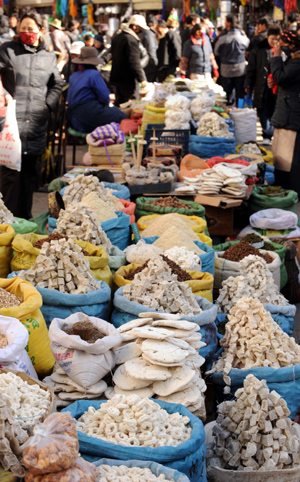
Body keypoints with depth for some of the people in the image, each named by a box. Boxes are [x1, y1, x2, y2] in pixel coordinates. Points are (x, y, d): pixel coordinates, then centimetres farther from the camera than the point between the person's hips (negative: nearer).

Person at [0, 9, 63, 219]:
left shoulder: (49, 57, 16)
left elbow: (57, 85, 20)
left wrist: (48, 106, 5)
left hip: (36, 125, 4)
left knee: (30, 172, 9)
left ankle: (25, 218, 17)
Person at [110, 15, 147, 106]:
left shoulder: (116, 37, 13)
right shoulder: (131, 40, -18)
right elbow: (134, 62, -22)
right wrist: (142, 79, -18)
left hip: (116, 77, 9)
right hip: (127, 80, -9)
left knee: (119, 103, 17)